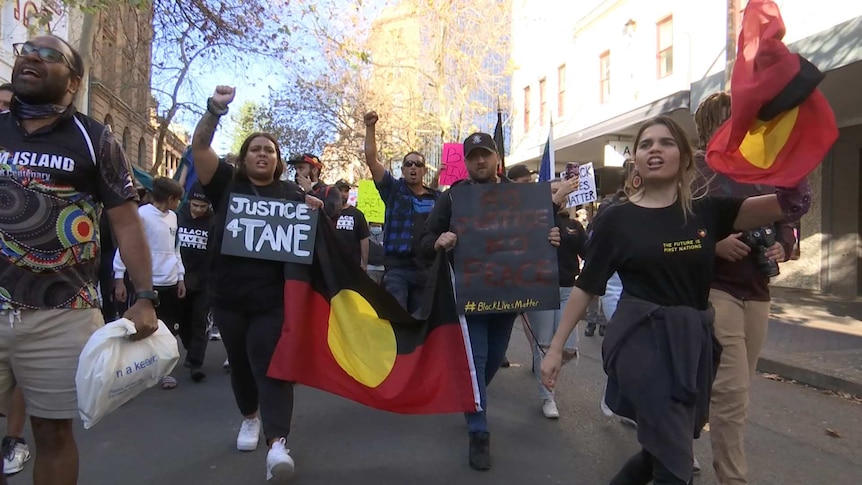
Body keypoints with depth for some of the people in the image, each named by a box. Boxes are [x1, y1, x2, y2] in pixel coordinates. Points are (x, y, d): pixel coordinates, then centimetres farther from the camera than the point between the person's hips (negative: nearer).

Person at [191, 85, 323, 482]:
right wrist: (215, 109, -19)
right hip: (228, 296, 2)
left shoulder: (292, 193, 6)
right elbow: (199, 146, -4)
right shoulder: (226, 185, 5)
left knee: (271, 366, -7)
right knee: (239, 362, 17)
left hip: (273, 298, -2)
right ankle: (249, 417, 40)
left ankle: (277, 442, -12)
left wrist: (314, 212, -10)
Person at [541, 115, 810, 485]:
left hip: (693, 343, 5)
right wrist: (556, 347, 0)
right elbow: (586, 287, 0)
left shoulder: (706, 212, 5)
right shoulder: (616, 219, -3)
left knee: (663, 451, 18)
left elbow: (793, 202, -3)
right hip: (642, 340, -4)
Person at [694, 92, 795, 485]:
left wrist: (782, 246, 0)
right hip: (714, 290, -7)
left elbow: (784, 223, 21)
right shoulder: (691, 169, -4)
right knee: (732, 393, -10)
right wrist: (713, 243, -22)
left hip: (757, 294, 7)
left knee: (734, 391, 15)